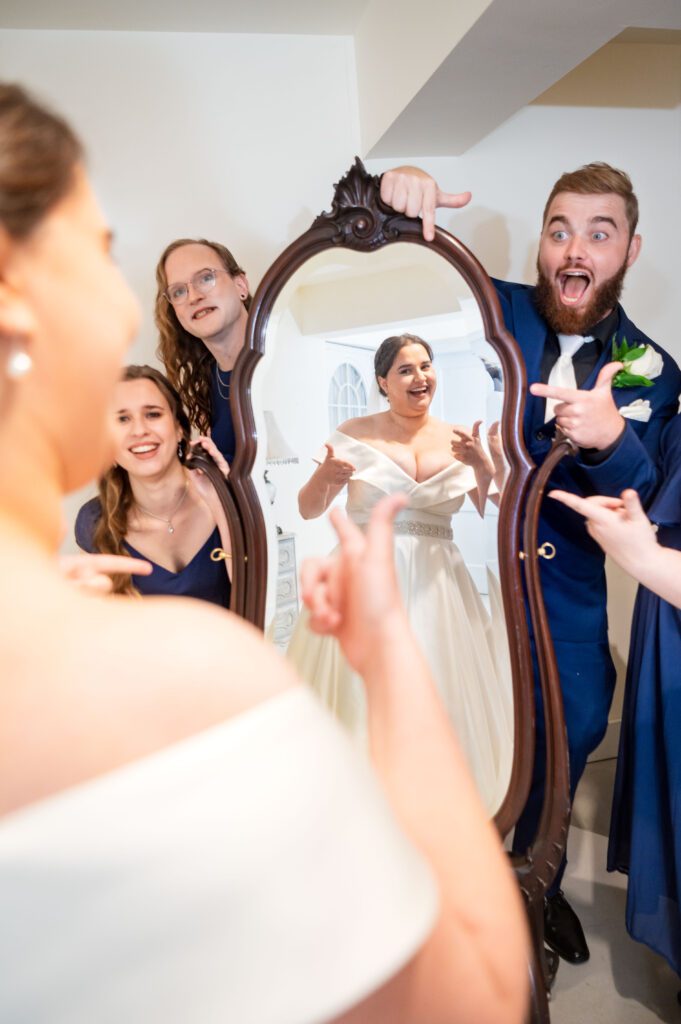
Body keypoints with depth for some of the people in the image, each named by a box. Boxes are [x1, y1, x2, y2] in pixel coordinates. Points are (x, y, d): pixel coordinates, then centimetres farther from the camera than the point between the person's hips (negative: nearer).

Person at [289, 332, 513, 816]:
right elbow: (307, 510, 1)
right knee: (362, 695, -2)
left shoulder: (460, 441, 7)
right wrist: (325, 476, -19)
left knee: (442, 698, 6)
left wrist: (484, 466, -14)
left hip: (437, 584, 3)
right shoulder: (356, 433, 0)